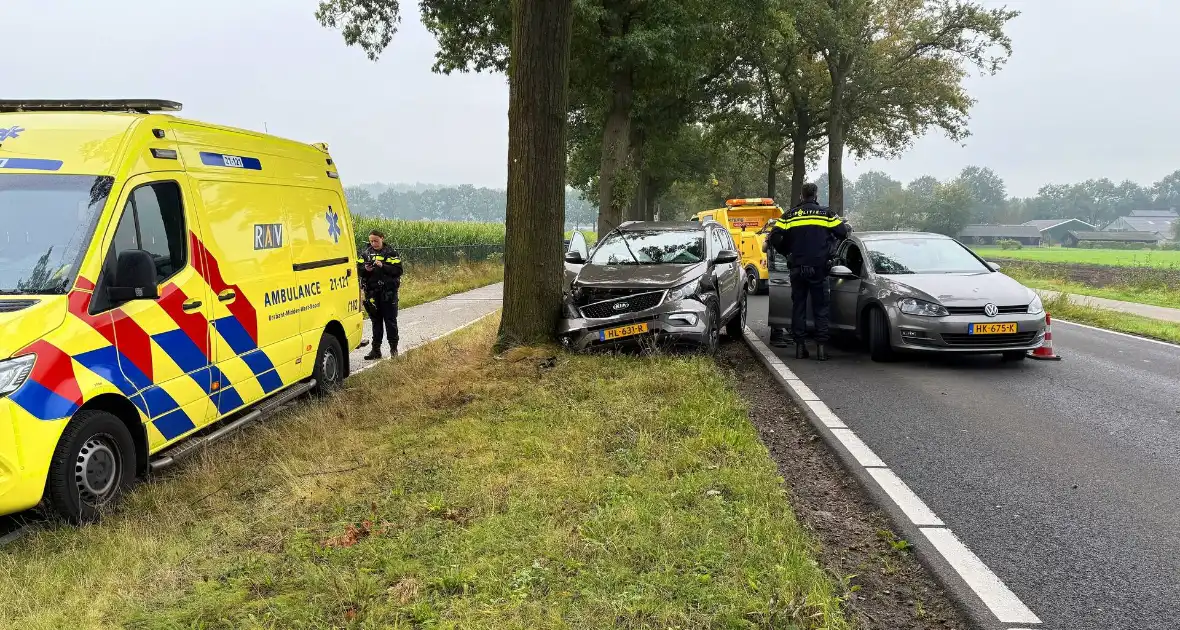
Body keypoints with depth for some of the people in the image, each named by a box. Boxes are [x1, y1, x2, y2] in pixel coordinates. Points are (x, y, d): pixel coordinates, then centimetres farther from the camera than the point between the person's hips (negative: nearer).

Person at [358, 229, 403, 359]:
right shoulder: (366, 253, 9)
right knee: (376, 321, 8)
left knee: (390, 320, 2)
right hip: (372, 292, 3)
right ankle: (376, 350, 12)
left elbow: (398, 270, -11)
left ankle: (393, 348, 13)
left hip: (388, 292, -3)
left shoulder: (391, 253, -3)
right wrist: (365, 269, -13)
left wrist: (382, 266, -21)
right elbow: (358, 270, 8)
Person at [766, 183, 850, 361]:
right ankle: (821, 346, 0)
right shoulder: (826, 213, 1)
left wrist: (787, 253, 16)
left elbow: (774, 238, 0)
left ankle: (799, 346, 7)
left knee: (798, 306, 9)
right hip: (819, 268, -1)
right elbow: (843, 233, 0)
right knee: (820, 308, 4)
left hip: (797, 268, 2)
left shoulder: (789, 215, 5)